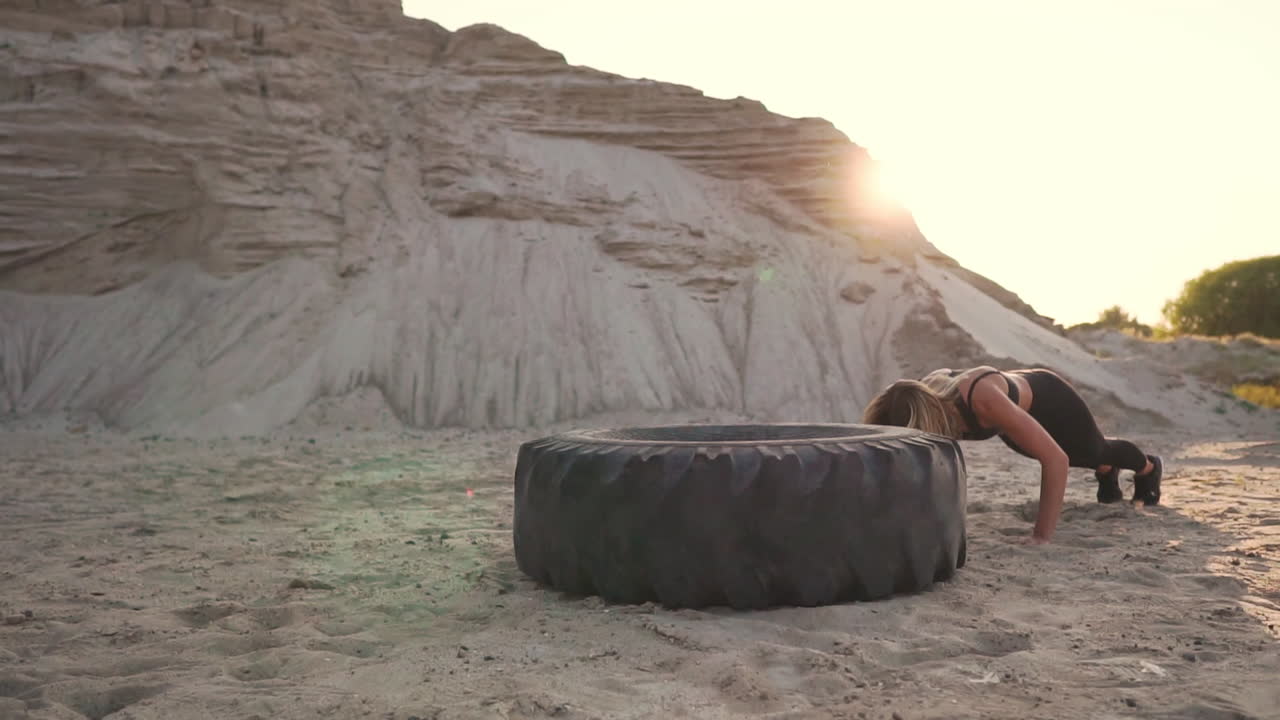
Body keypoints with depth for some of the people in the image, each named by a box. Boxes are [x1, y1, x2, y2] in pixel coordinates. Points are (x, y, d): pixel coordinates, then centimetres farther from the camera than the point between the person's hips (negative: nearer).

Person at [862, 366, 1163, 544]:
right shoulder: (923, 395, -36)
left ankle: (1148, 467, 64)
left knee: (1095, 452, 28)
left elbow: (1056, 459, -49)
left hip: (1051, 401, -5)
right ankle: (1107, 473, 71)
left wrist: (1041, 536, -51)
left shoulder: (982, 399, -52)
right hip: (1021, 409, 5)